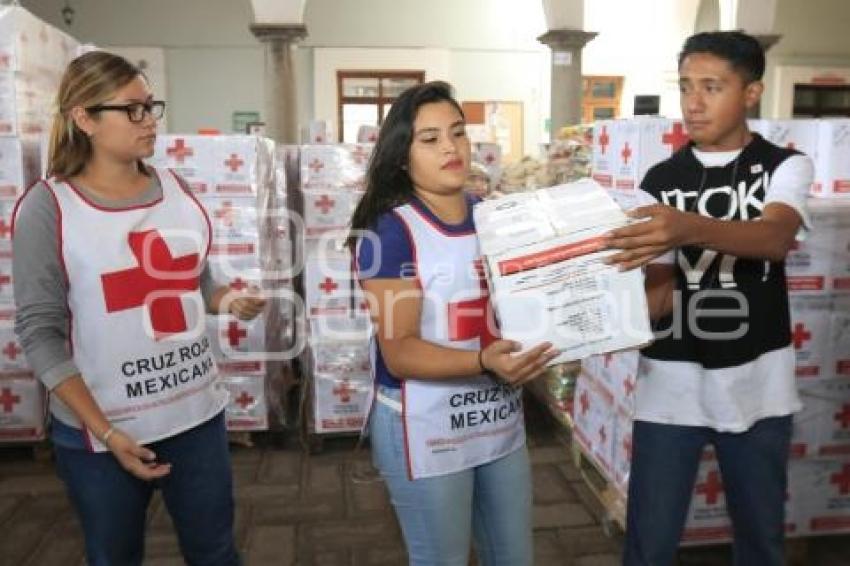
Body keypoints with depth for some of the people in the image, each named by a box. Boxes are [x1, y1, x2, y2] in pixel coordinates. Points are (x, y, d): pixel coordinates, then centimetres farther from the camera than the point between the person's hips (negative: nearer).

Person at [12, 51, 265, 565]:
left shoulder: (176, 189, 3)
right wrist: (106, 432, -14)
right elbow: (40, 333, -9)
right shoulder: (48, 207, -10)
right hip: (99, 431, -3)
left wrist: (229, 301, -9)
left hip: (198, 413, 4)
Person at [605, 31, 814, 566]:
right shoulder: (661, 179, 4)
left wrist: (690, 228, -43)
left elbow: (775, 238, -23)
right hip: (670, 385, 1)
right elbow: (660, 288, 0)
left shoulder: (785, 165, -1)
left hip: (757, 385, 0)